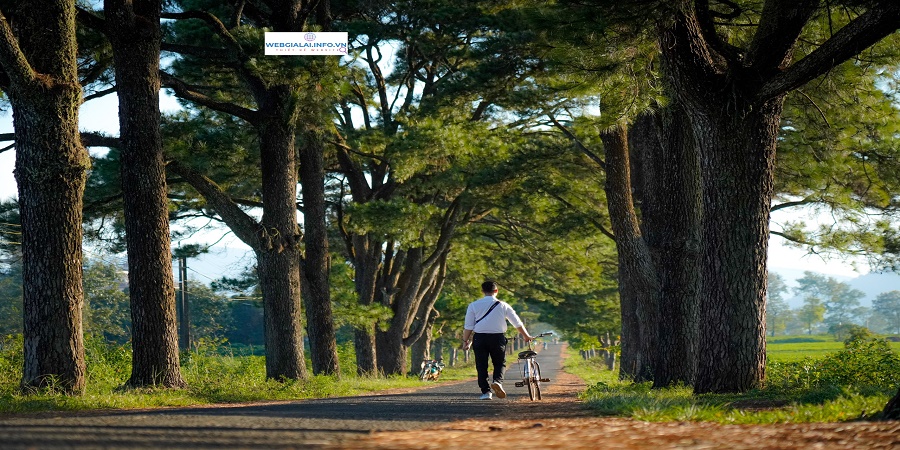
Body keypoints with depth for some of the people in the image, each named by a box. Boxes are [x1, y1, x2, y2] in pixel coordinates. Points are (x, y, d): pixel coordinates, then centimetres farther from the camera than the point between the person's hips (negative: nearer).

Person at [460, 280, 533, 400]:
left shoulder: (474, 305, 3)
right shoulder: (503, 306, 4)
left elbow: (468, 326, 0)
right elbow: (518, 323, 10)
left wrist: (465, 341, 9)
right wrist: (526, 336, 22)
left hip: (480, 338, 0)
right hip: (498, 337, 0)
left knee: (481, 366, 7)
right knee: (500, 363, 11)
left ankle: (486, 391, 1)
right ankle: (497, 380, -16)